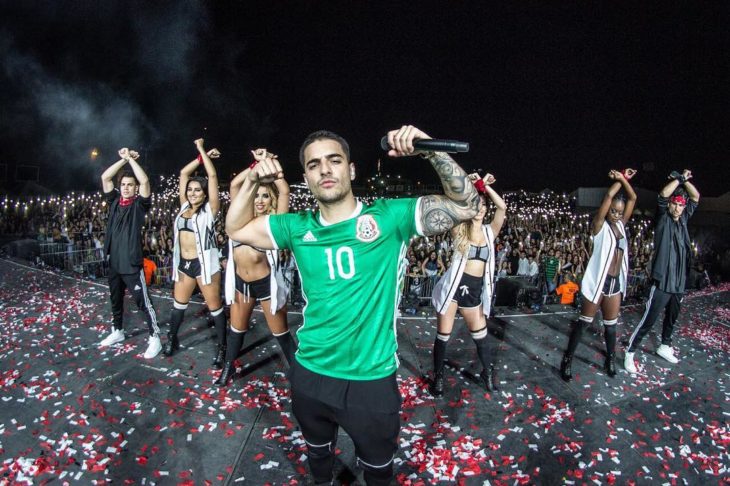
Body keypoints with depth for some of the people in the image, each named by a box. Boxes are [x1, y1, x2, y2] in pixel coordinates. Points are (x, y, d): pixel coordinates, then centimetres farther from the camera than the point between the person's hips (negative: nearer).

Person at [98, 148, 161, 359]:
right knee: (115, 300, 21)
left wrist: (131, 159, -9)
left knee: (143, 302, -3)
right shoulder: (114, 201, 9)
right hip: (113, 262, 6)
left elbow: (145, 181, -19)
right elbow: (105, 177, 5)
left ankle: (155, 338, 5)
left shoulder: (140, 204, -5)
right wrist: (123, 159, 1)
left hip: (132, 264, -6)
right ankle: (117, 331, 39)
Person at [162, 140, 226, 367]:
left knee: (215, 307, 3)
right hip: (183, 263, 6)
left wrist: (202, 150, -5)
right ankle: (172, 339, 37)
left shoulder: (210, 209, -5)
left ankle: (221, 347, 12)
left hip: (204, 263, -6)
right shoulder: (184, 207, 9)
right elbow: (184, 173, 11)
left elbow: (213, 176, -11)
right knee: (178, 304, 19)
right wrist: (201, 156, 9)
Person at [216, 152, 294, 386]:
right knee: (237, 327, 20)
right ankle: (228, 366, 40)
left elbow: (284, 191, -16)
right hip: (240, 281, 4)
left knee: (280, 332, 6)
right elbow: (234, 184, 0)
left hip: (267, 283, -4)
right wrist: (256, 164, -2)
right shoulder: (241, 217, 4)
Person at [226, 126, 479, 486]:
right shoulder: (298, 227, -3)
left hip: (371, 379, -2)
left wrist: (432, 150, -28)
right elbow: (236, 229, 7)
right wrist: (252, 181, -8)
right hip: (310, 374, 3)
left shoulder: (389, 217, -13)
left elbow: (466, 205, -14)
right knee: (317, 453, 31)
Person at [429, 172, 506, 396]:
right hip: (454, 285, -3)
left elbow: (502, 207, -8)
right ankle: (438, 376, 24)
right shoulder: (459, 230, -2)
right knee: (443, 335, 5)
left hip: (475, 289, 3)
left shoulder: (490, 231, 6)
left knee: (481, 335, 14)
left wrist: (486, 186, -9)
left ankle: (487, 372, 39)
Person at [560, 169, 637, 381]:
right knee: (584, 322, 0)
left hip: (615, 282, 6)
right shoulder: (600, 226, -9)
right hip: (598, 281, -6)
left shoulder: (621, 225, 8)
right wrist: (620, 179, -4)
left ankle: (611, 359, 31)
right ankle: (567, 359, 9)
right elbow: (609, 196, -18)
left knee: (611, 324, 16)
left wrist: (623, 179, -1)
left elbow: (632, 199, 6)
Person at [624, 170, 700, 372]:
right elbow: (663, 195, -20)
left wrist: (684, 180, -2)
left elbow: (696, 198, 12)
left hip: (679, 282, 7)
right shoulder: (663, 220, -5)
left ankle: (665, 347, 41)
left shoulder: (683, 220, 10)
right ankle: (630, 352, 4)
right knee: (648, 320, -5)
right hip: (662, 281, -7)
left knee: (672, 317, 22)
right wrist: (679, 179, -10)